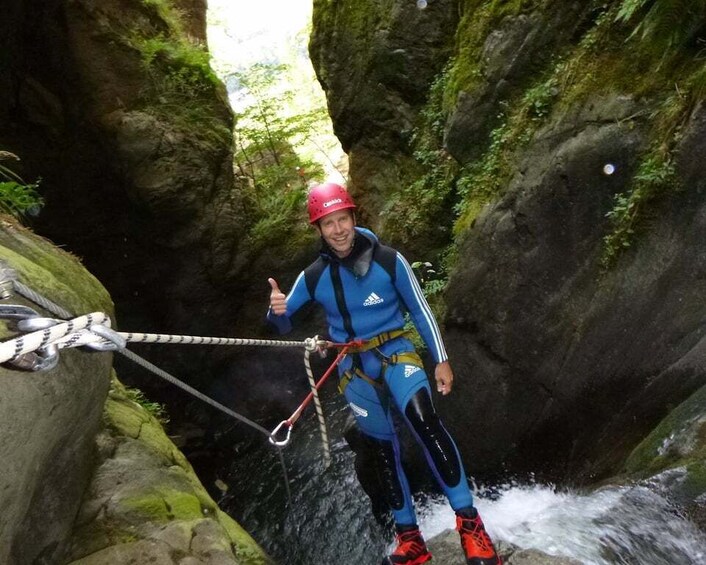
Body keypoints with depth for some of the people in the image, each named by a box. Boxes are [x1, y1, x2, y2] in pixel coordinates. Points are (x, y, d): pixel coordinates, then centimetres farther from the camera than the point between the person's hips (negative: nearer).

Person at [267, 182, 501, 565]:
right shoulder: (313, 277, -4)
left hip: (395, 352, -3)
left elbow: (420, 310, -1)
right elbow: (282, 323, 3)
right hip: (353, 368, 3)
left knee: (423, 419, -30)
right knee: (383, 449, 10)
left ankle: (469, 522, -21)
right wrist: (277, 311, -21)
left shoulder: (388, 260, -10)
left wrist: (441, 359, -3)